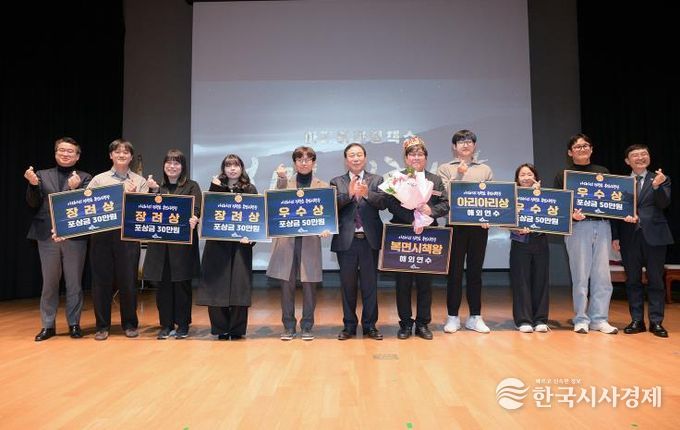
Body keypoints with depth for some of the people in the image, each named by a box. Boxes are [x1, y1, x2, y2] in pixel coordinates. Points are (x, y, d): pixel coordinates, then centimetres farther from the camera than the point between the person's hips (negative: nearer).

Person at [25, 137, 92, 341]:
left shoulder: (85, 178, 4)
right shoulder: (42, 175, 10)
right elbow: (33, 204, 3)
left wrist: (75, 188, -23)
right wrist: (33, 184, -14)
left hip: (75, 236, -2)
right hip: (48, 236, 2)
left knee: (74, 283, 6)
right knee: (49, 283, 10)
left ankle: (74, 324, 17)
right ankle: (48, 325, 20)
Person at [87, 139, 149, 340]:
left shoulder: (140, 182, 9)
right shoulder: (99, 179, 10)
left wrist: (133, 196, -15)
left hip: (128, 234, -1)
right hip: (101, 233, 1)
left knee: (128, 280, 3)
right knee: (101, 280, 4)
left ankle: (130, 324, 18)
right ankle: (102, 325, 17)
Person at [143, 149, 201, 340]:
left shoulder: (191, 186, 4)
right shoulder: (157, 187, 14)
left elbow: (196, 210, -8)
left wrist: (194, 219, -30)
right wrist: (153, 190, -5)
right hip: (160, 242, 3)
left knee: (182, 284, 2)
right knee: (162, 284, 6)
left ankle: (182, 325, 14)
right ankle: (166, 325, 17)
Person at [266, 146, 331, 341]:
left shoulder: (322, 186, 10)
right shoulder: (285, 183, 13)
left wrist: (326, 227, -18)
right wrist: (281, 179, -15)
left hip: (310, 240, -1)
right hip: (286, 239, 1)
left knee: (308, 284, 2)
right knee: (287, 284, 3)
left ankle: (307, 327, 14)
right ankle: (288, 326, 15)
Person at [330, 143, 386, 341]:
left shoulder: (377, 180, 8)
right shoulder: (336, 182, 8)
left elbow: (383, 203, -8)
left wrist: (367, 194, -26)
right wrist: (349, 194, -22)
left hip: (370, 240, 0)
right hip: (346, 241, 0)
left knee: (370, 284, 6)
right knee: (348, 285, 8)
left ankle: (370, 325, 18)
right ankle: (349, 326, 20)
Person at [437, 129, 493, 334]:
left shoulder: (485, 170, 15)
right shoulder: (445, 169, 7)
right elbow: (444, 195, -5)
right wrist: (458, 175, -13)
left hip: (479, 225, 2)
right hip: (456, 224, -2)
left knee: (475, 271, 7)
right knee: (455, 270, 2)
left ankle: (475, 317, 15)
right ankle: (453, 316, 10)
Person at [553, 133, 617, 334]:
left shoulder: (603, 172, 17)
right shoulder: (563, 175, 7)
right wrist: (571, 214, -18)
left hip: (602, 225, 3)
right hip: (577, 227, -3)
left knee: (602, 275, 3)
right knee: (580, 275, 0)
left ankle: (599, 319, 12)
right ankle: (581, 319, 9)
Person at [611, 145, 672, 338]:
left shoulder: (661, 180, 7)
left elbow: (664, 204, -7)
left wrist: (656, 186, -24)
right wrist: (615, 236, 0)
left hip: (654, 235, -1)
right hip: (629, 236, 1)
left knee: (655, 280, 3)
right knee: (633, 280, 6)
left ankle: (656, 321, 11)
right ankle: (637, 320, 14)